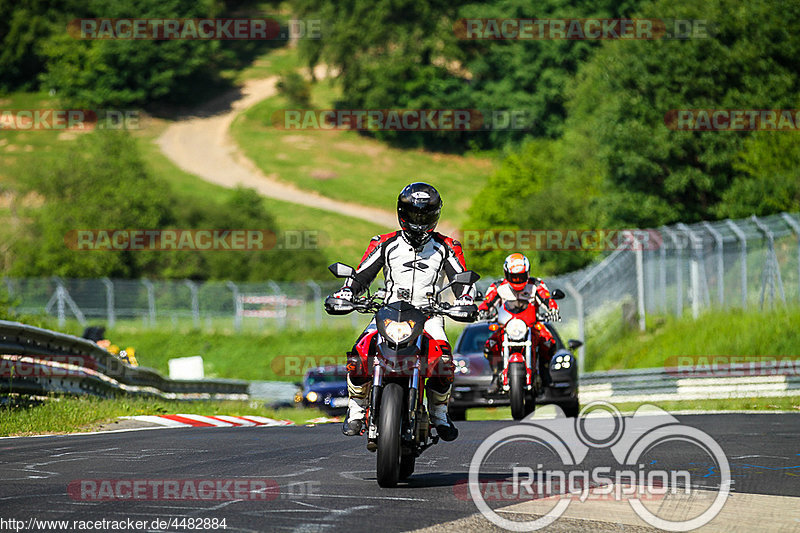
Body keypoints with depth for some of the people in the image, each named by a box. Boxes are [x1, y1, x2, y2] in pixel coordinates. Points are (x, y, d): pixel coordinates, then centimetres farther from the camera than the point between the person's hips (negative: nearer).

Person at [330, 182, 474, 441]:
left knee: (442, 358, -32)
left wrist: (464, 300, -19)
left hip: (428, 315, -1)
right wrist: (345, 293, -12)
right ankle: (356, 411, -4)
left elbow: (461, 279, 3)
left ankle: (438, 411, -6)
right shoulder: (386, 244, 9)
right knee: (358, 358, -26)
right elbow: (362, 275, 7)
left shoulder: (445, 248, 8)